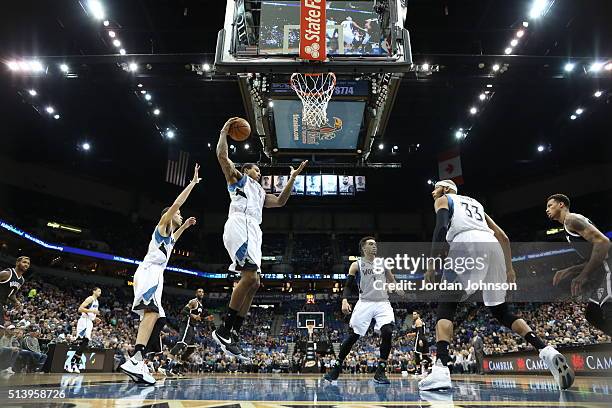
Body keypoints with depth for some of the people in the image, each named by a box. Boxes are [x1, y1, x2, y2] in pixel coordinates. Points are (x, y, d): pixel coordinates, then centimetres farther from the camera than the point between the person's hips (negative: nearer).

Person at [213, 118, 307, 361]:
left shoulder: (260, 193, 38)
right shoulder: (237, 177, 18)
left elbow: (280, 201, 34)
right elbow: (222, 155, 4)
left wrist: (292, 178, 35)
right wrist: (224, 131, 14)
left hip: (253, 231, 9)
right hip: (240, 225, -9)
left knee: (253, 283, 0)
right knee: (250, 277, -23)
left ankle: (233, 335, 1)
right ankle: (223, 330, -18)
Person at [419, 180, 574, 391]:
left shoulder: (443, 200, 21)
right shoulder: (475, 203, 38)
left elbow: (441, 228, -1)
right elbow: (503, 237, 30)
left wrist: (431, 264, -3)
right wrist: (509, 269, 31)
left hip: (467, 244, -6)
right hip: (492, 247, 6)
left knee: (446, 306, 0)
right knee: (501, 312, 17)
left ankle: (441, 369, -16)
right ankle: (548, 352, 0)